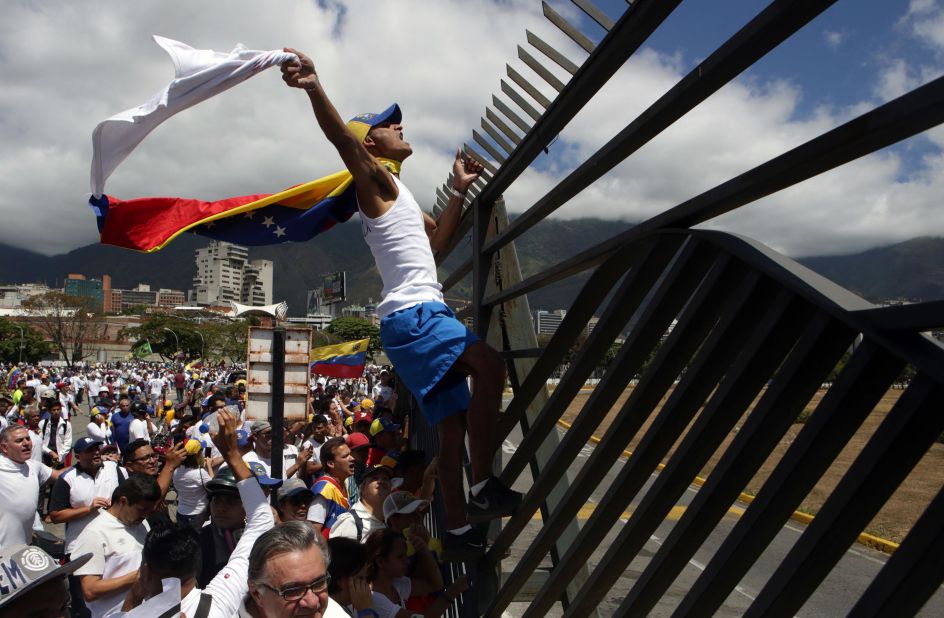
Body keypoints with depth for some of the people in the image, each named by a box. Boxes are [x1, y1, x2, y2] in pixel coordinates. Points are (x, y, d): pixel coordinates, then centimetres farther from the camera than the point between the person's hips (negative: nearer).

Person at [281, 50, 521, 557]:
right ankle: (483, 486, -25)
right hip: (411, 315, -10)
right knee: (490, 364, -29)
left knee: (452, 425, 8)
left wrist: (459, 190, 33)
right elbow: (342, 138, -19)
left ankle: (457, 525, 14)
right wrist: (314, 88, -35)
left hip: (423, 315, 10)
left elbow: (437, 239, 35)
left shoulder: (397, 194, 29)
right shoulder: (376, 179, 1)